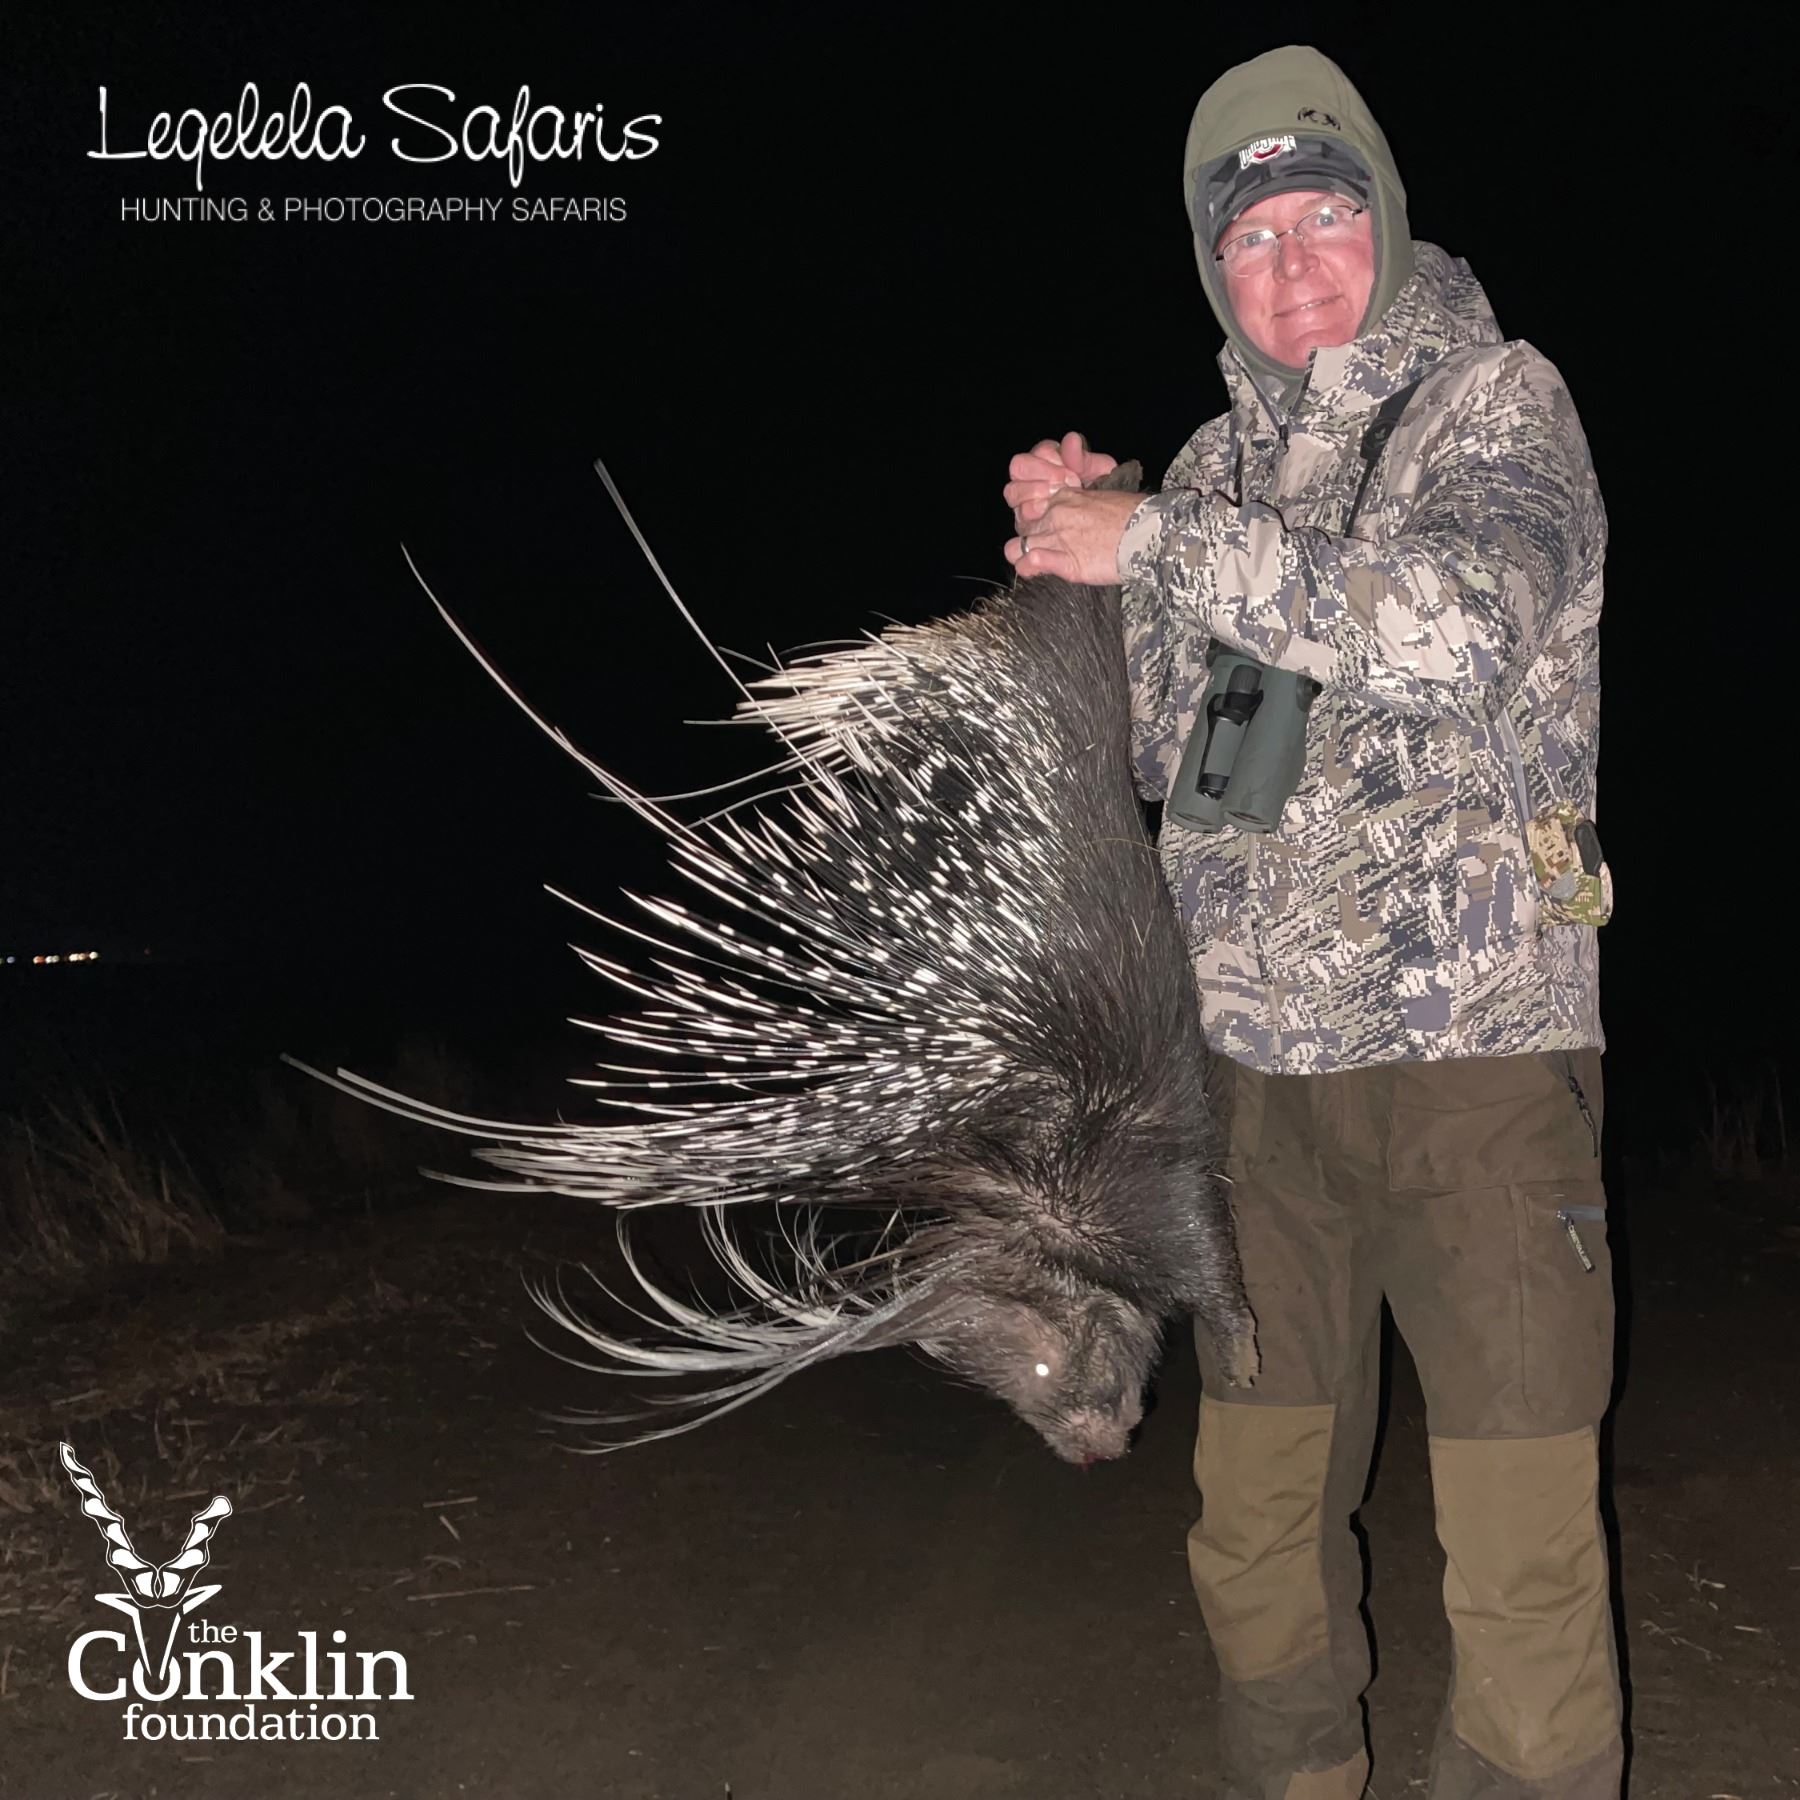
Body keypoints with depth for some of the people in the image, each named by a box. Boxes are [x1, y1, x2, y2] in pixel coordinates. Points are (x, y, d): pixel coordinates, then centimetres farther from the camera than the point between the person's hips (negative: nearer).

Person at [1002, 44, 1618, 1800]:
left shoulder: (1500, 399, -1)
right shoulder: (1220, 463, 14)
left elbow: (1451, 626, -22)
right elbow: (1163, 750, 15)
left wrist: (1155, 538, -15)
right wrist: (1075, 547, 3)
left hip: (1476, 1045, -5)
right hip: (1258, 1055, 5)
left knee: (1519, 1547, -4)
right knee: (1256, 1517, 14)